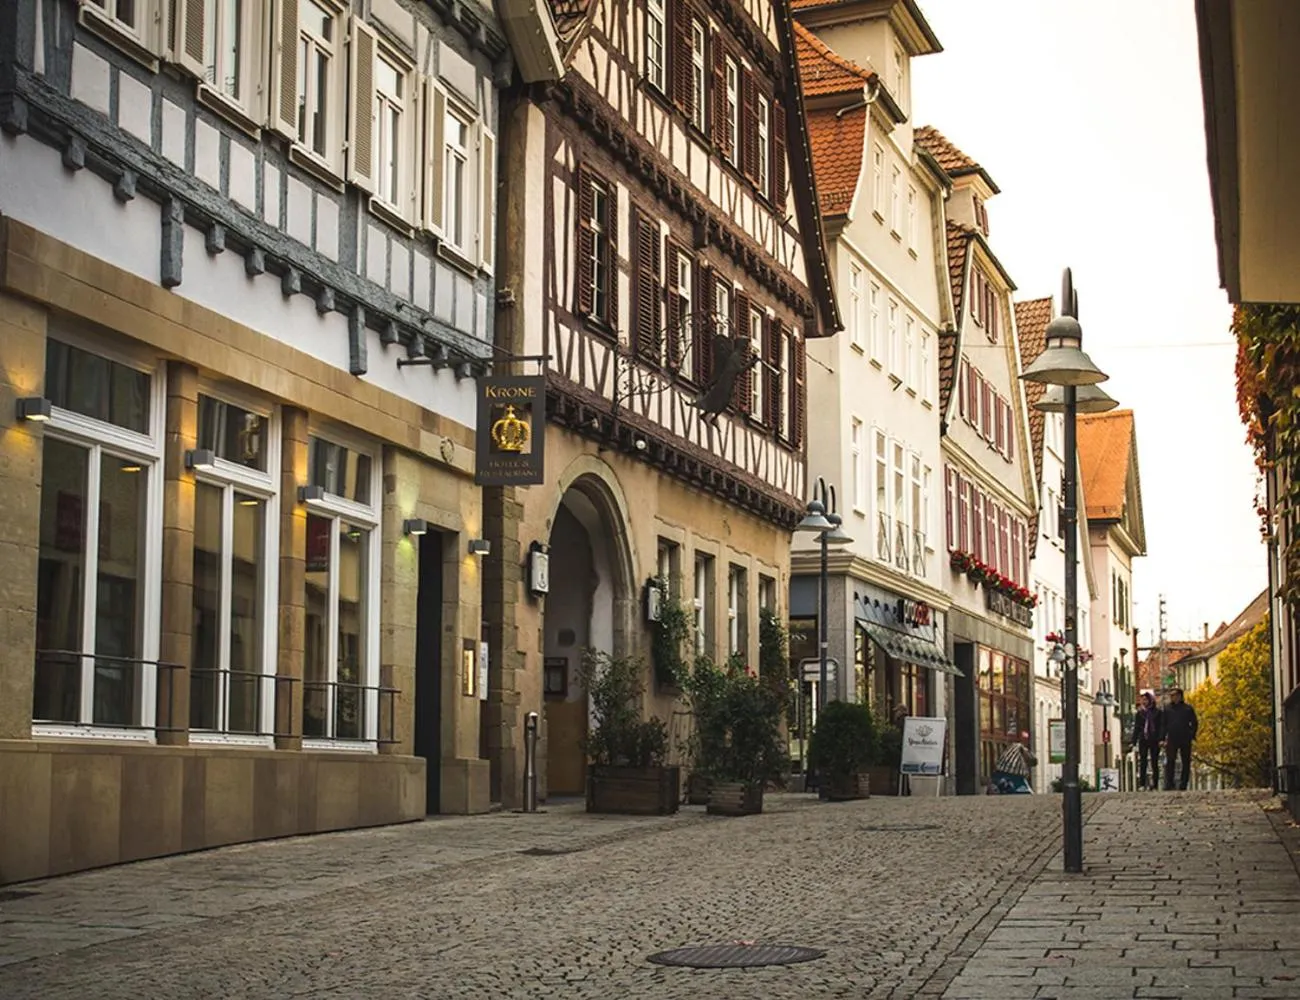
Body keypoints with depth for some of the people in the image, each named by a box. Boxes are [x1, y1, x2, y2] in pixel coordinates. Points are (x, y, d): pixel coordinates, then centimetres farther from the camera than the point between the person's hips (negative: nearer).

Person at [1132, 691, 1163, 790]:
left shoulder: (1158, 712, 4)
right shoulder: (1140, 713, 10)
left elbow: (1162, 726, -1)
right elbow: (1136, 728, 11)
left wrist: (1161, 739, -14)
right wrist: (1134, 742, 5)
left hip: (1154, 741, -2)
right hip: (1143, 740, 2)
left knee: (1154, 763, 2)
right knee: (1142, 763, -5)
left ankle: (1155, 785, 4)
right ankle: (1142, 784, -5)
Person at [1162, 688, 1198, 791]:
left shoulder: (1188, 708, 4)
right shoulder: (1167, 708, 8)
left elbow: (1194, 723, 8)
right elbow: (1163, 724, 9)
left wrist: (1192, 736, -4)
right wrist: (1163, 738, 0)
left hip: (1185, 740, 0)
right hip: (1171, 739, 0)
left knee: (1186, 763, 4)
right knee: (1169, 762, -9)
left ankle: (1183, 785, 10)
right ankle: (1168, 785, -10)